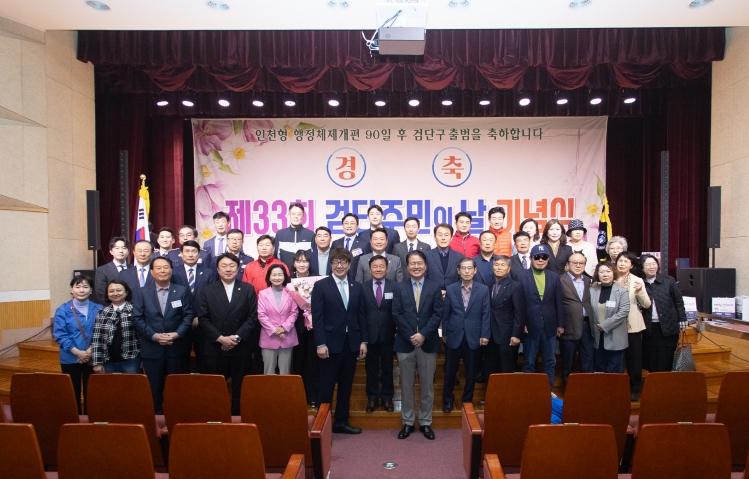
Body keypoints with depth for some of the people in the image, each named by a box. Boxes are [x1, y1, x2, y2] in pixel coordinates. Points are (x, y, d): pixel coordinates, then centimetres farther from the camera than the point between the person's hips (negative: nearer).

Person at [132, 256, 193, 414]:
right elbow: (137, 318, -1)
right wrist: (154, 336, -12)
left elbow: (188, 315, 0)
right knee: (154, 387, 7)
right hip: (152, 348, 0)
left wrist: (177, 334, -14)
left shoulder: (182, 291, 5)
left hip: (177, 347, 0)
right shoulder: (143, 292, 5)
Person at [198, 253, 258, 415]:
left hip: (240, 348, 0)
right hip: (215, 348, 0)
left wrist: (237, 337, -11)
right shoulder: (207, 291, 5)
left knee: (238, 386, 7)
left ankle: (237, 415, 21)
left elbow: (252, 317, -1)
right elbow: (203, 319, -1)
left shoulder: (248, 289, 4)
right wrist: (220, 338, -11)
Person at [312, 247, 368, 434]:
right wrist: (320, 344, -13)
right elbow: (317, 317, -8)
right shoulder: (321, 286, -4)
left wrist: (363, 341, 3)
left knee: (346, 385, 12)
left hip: (352, 343, 4)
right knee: (327, 386, 6)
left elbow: (362, 316, 9)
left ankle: (341, 422, 25)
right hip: (331, 343, -4)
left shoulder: (357, 287, 8)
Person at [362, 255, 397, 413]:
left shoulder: (395, 286, -4)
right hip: (369, 334, 1)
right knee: (371, 368, 13)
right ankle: (372, 398, 28)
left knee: (387, 368, 13)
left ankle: (387, 398, 29)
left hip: (388, 334, 0)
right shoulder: (362, 287, -1)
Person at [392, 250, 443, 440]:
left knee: (427, 385, 9)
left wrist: (423, 334, -15)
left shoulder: (435, 287, 3)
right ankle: (407, 422, 21)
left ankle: (426, 423, 23)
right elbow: (396, 314, -3)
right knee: (406, 385, 9)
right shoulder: (399, 288, 4)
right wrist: (411, 335, -13)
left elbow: (438, 314, -4)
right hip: (405, 342, 1)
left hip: (428, 342, 0)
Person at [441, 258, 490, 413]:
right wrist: (444, 333, 3)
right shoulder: (451, 289, 1)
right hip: (454, 336, 0)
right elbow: (445, 313, 3)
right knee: (450, 371, 9)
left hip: (473, 337, 0)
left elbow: (486, 314, -1)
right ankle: (447, 400, 27)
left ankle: (467, 399, 29)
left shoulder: (483, 289, -1)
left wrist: (484, 335, -5)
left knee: (471, 372, 11)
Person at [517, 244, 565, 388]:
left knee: (550, 361, 13)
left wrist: (560, 324, 4)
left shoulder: (554, 277, 5)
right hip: (530, 326, -3)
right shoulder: (522, 276, -4)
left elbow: (559, 302, 6)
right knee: (529, 362, 9)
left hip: (549, 326, 3)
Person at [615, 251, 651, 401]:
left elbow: (647, 304, -3)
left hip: (633, 326, 0)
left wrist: (640, 292, -19)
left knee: (634, 359, 5)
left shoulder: (638, 281, 2)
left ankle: (634, 390, 19)